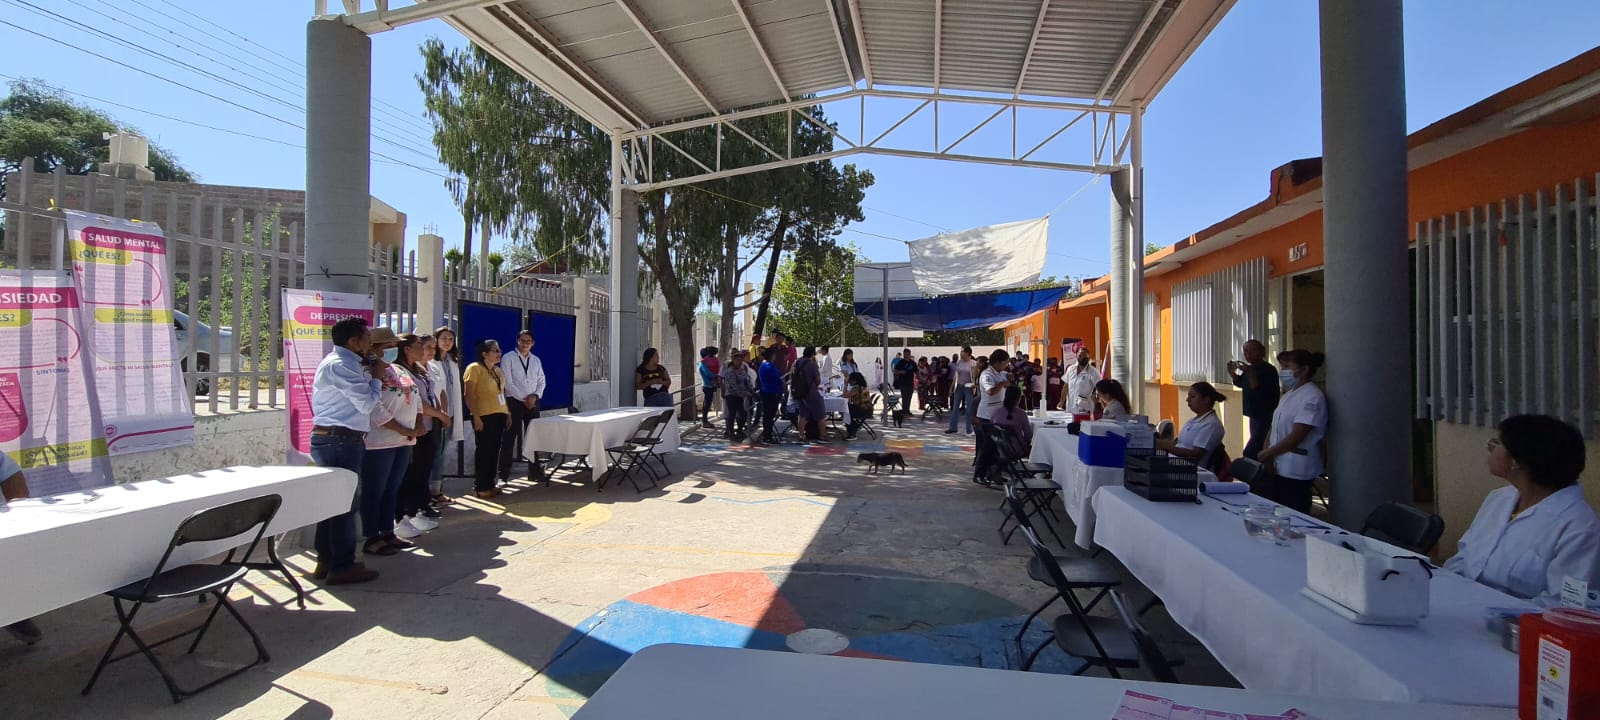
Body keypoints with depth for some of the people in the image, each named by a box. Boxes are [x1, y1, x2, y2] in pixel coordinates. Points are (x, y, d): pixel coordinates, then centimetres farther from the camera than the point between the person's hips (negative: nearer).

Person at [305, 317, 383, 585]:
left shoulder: (343, 363, 17)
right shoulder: (340, 365, -16)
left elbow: (358, 394, 16)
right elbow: (367, 403, -18)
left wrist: (370, 374, 6)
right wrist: (377, 377, -3)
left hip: (333, 439, 11)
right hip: (340, 441, -11)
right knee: (344, 503, -4)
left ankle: (326, 561, 25)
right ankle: (342, 567, 3)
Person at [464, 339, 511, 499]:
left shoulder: (498, 370, 16)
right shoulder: (474, 368, -8)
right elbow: (468, 395, -12)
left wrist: (508, 413, 13)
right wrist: (476, 417, -17)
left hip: (499, 415, 7)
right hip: (484, 417, -7)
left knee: (494, 450, 11)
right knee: (483, 451, 0)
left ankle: (490, 484, 20)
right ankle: (480, 487, 10)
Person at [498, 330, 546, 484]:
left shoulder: (536, 360, 12)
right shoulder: (508, 359, -3)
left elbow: (541, 381, 10)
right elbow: (508, 383, -10)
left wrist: (534, 396, -8)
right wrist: (524, 399, -13)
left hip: (533, 402, 5)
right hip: (514, 402, -4)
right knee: (509, 438, -3)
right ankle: (504, 473, 1)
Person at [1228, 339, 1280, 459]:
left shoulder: (1268, 370, -17)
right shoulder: (1250, 368, 9)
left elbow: (1260, 392, -28)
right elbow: (1240, 384, 27)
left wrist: (1250, 374, -35)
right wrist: (1233, 373, 9)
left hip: (1266, 419, -10)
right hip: (1255, 416, 10)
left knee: (1249, 453, -17)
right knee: (1256, 451, 18)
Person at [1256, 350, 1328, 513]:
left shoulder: (1312, 397, -14)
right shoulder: (1289, 394, 13)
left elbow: (1296, 437, -19)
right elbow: (1276, 427, 13)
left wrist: (1267, 454, -12)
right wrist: (1266, 453, -2)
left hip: (1296, 472, -8)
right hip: (1279, 468, 8)